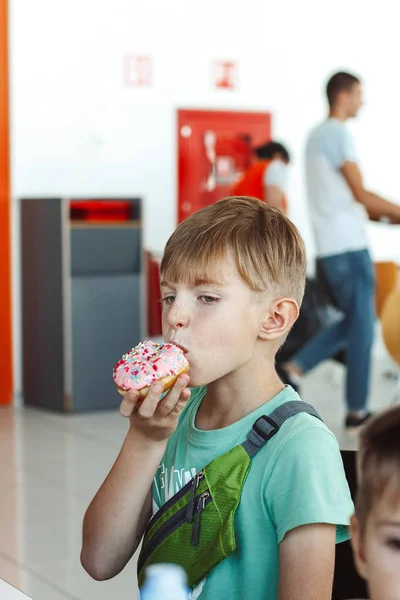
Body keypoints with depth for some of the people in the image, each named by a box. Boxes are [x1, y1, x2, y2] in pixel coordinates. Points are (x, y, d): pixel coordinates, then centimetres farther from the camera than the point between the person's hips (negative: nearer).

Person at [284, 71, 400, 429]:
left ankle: (296, 367, 9)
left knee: (353, 322, 18)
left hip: (328, 248, 9)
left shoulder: (316, 136, 17)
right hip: (349, 247, -9)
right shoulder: (339, 134, -12)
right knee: (362, 328, 1)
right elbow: (360, 194, -16)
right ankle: (357, 410, 7)